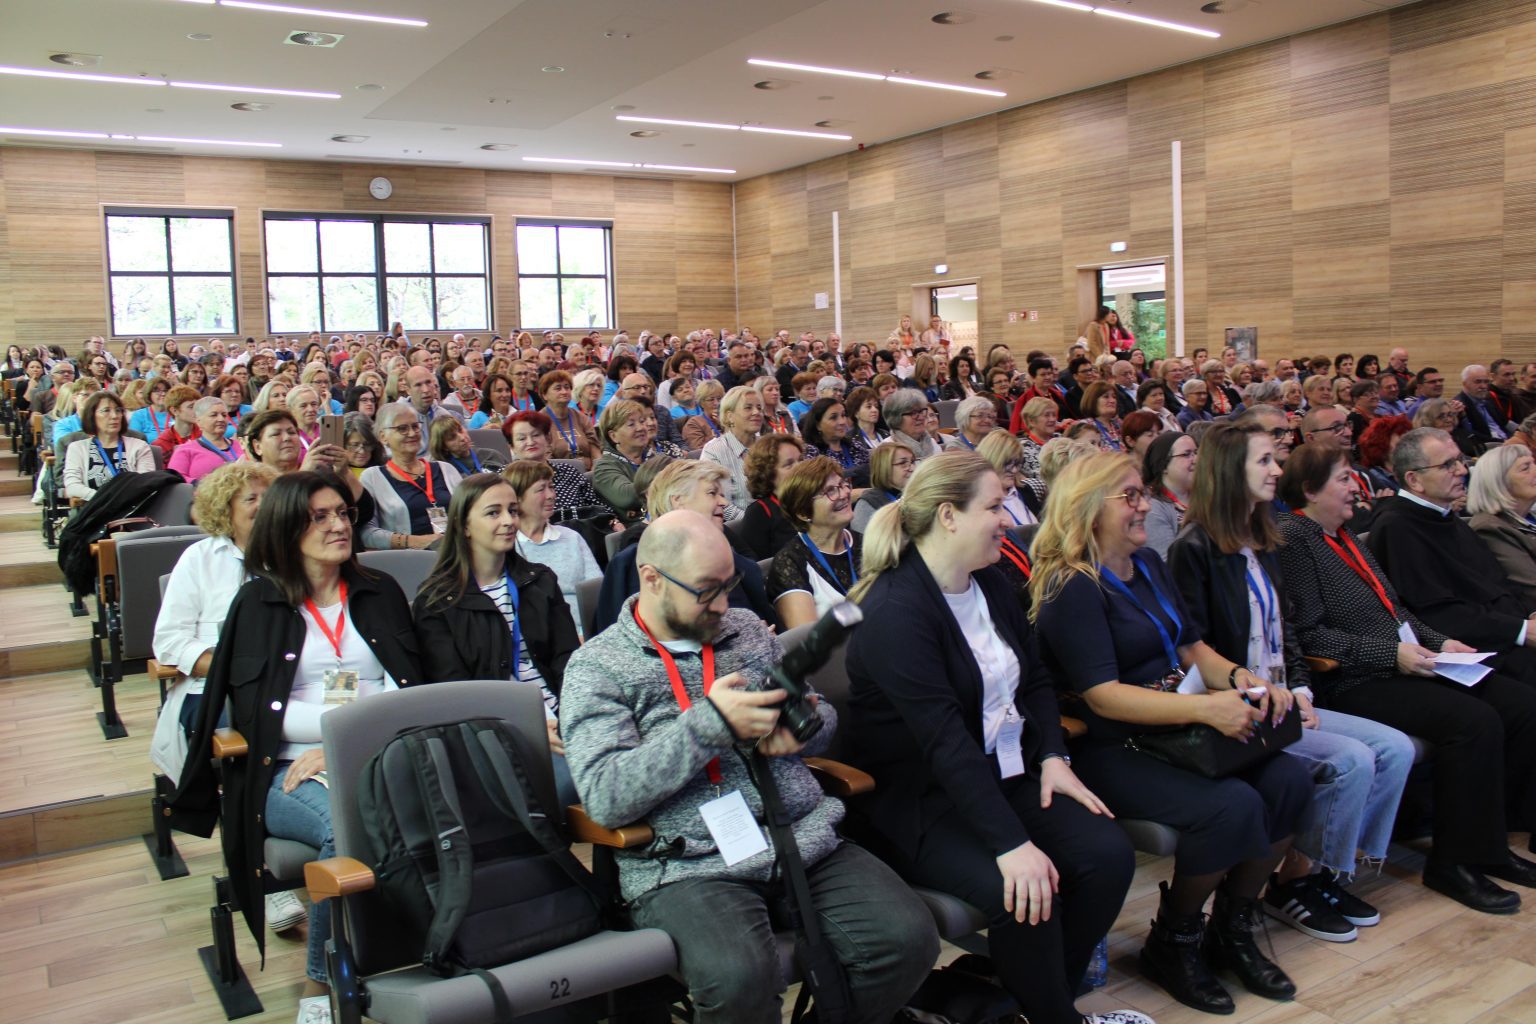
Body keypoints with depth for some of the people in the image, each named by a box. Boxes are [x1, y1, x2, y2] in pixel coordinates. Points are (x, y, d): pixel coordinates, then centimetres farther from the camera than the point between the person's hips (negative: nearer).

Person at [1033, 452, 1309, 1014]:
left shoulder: (1149, 565, 12)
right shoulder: (1072, 589, -15)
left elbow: (1191, 647, 16)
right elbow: (1102, 695, -21)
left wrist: (1240, 677, -7)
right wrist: (1204, 707, -30)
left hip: (1172, 731, 8)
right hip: (1109, 751, -8)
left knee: (1288, 778, -11)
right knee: (1232, 807, -26)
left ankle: (1232, 929, 8)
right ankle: (1172, 942, -1)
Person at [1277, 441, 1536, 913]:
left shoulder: (1343, 534, 20)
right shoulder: (1293, 538, -10)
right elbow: (1307, 633, -17)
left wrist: (1439, 642, 10)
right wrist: (1391, 653, -18)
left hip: (1404, 664, 10)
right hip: (1352, 682, -10)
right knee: (1474, 721, -25)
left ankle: (1490, 841, 6)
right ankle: (1454, 861, -11)